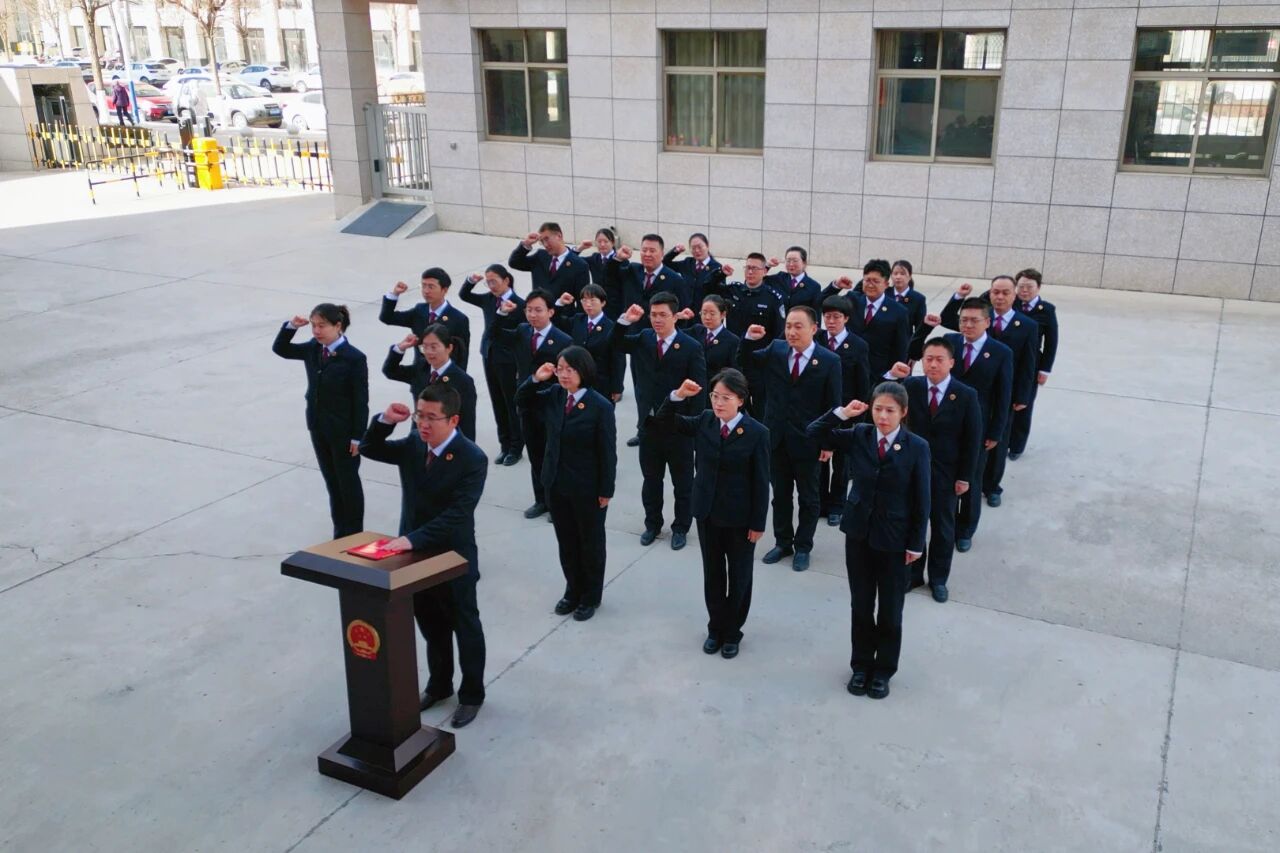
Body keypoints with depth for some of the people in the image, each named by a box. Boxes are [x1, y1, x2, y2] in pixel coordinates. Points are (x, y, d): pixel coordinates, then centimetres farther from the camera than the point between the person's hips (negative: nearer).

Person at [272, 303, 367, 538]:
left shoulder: (354, 358, -19)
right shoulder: (312, 349, 0)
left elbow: (360, 401, -16)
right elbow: (280, 349, 11)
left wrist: (357, 436, -15)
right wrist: (291, 326, -7)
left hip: (343, 431, -6)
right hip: (318, 427, 6)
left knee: (348, 482, 8)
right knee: (331, 481, 17)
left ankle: (354, 534, 23)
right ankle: (340, 532, 31)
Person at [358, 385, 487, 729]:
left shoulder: (472, 459, -23)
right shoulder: (413, 444, -3)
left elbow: (457, 515, -29)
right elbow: (369, 449, 5)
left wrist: (412, 539, -36)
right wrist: (384, 421, -14)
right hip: (416, 553, 6)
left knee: (465, 628, 13)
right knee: (431, 626, 23)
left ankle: (472, 695, 32)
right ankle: (439, 685, 44)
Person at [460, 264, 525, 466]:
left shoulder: (519, 304, -15)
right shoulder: (489, 299, 3)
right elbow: (464, 296, 15)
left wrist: (522, 367, -20)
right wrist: (470, 281, -2)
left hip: (509, 361, -6)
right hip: (489, 357, 6)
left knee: (512, 404, 6)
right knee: (498, 404, 13)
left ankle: (516, 447, 19)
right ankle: (504, 445, 25)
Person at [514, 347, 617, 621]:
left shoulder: (600, 406, -18)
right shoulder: (553, 395, -2)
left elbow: (607, 452, -14)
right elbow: (521, 401, 12)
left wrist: (605, 491, -12)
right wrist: (535, 380, -7)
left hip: (587, 488, -5)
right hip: (556, 483, 5)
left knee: (590, 543, 14)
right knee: (566, 541, 19)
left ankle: (591, 597, 31)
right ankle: (573, 590, 38)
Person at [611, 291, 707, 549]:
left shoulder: (691, 347, -12)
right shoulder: (644, 338, 3)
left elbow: (699, 390, -12)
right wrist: (626, 320, -19)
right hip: (648, 422, 4)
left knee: (682, 482, 12)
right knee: (650, 479, 17)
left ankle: (681, 527, 28)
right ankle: (652, 524, 34)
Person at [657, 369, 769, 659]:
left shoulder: (756, 432, -16)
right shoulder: (705, 421, -3)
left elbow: (761, 482, -12)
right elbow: (666, 421, -1)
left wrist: (758, 523, -11)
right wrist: (678, 395, -20)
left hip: (740, 517, -4)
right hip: (707, 512, 4)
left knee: (739, 576, 13)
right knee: (713, 573, 17)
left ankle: (732, 632, 30)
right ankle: (715, 627, 34)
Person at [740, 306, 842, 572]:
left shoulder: (829, 361, -11)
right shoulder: (775, 350, 0)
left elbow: (833, 406, -8)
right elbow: (744, 362, 7)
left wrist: (829, 443, -9)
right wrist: (749, 340, -13)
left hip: (807, 440, -3)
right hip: (776, 437, 4)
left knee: (808, 498, 12)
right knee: (780, 494, 16)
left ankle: (803, 547, 27)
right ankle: (783, 542, 32)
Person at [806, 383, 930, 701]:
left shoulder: (917, 447, -12)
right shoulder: (858, 436, -4)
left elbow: (921, 500, -8)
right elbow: (815, 432, -4)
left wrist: (916, 543, -7)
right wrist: (842, 413, -19)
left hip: (894, 538, -3)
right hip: (858, 532, 3)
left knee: (890, 609, 12)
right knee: (860, 604, 14)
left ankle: (884, 669, 29)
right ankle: (861, 664, 31)